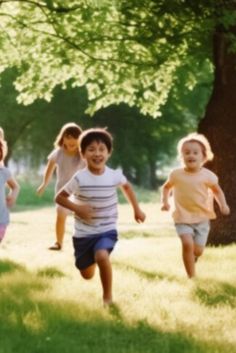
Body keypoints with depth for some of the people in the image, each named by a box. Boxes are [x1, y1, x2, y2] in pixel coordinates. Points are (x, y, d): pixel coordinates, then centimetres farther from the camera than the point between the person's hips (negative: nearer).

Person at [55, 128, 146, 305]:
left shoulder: (115, 175, -10)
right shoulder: (79, 178, -17)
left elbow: (127, 187, 13)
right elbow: (59, 197, -8)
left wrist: (137, 209, 16)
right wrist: (77, 208, -23)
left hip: (107, 230, -1)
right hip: (84, 233, 1)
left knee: (102, 256, -31)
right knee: (87, 275, 12)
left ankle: (108, 296, -11)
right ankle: (90, 259, 51)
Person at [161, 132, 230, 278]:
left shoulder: (207, 175, -7)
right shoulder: (176, 175, -5)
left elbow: (217, 191, 6)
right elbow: (166, 187, 12)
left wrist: (223, 204, -10)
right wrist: (165, 201, -4)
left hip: (202, 217, 1)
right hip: (183, 217, -1)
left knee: (198, 250, 1)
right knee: (187, 244, -20)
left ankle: (191, 260, 38)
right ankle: (191, 276, -10)